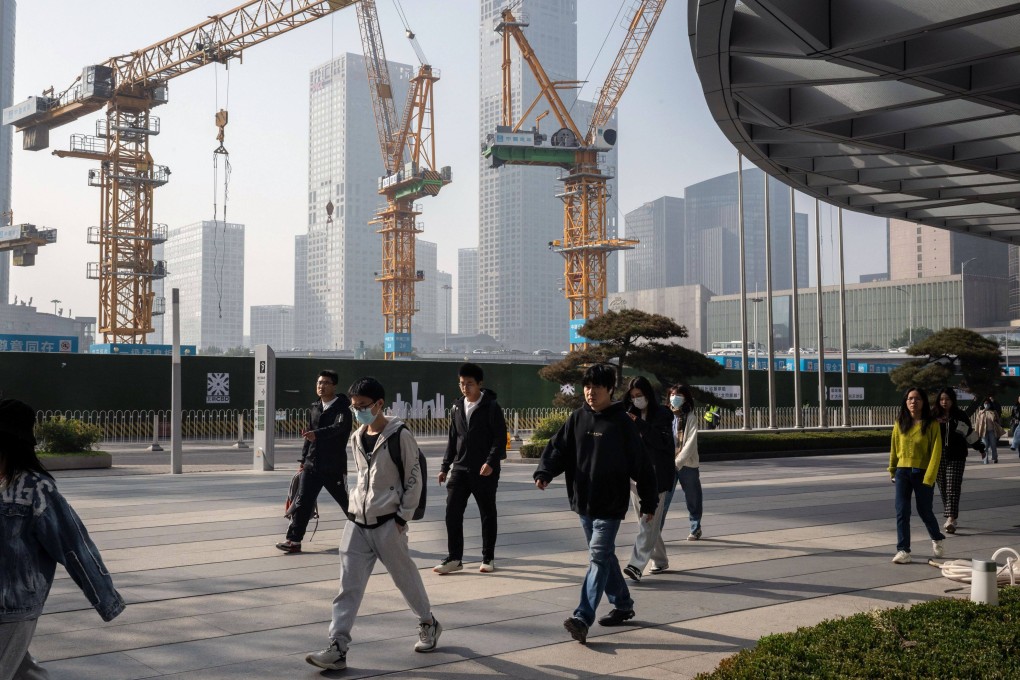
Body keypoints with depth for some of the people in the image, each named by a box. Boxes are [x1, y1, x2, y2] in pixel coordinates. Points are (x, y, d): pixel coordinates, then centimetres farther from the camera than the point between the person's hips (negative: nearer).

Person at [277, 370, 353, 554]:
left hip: (334, 466, -5)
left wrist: (317, 434, -44)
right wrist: (303, 460, 17)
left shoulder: (342, 408, -9)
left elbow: (339, 427, -29)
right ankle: (294, 540, -1)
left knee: (347, 501, 7)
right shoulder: (314, 408, 12)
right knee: (302, 502, -4)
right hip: (311, 465, 5)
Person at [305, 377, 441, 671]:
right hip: (357, 522, 6)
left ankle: (429, 625, 33)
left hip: (388, 523, -5)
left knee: (405, 576, 9)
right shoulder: (357, 438, 9)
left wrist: (402, 517, -11)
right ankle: (337, 648, -3)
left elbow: (414, 479, -9)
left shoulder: (400, 435, -11)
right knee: (349, 585, -1)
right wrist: (356, 506, 13)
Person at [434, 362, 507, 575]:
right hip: (460, 469, 5)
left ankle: (488, 558, 18)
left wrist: (491, 462, -23)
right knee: (452, 512, -1)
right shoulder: (458, 407, 10)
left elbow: (500, 438, -11)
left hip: (484, 471, -5)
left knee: (487, 515, 7)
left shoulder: (491, 407, -8)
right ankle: (454, 558, 7)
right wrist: (445, 467, 13)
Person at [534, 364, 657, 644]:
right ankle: (623, 605, 33)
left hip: (610, 505, -6)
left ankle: (582, 618, -16)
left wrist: (649, 503, -5)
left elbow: (641, 464, -7)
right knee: (604, 556, 16)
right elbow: (559, 447, -2)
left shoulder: (621, 423, -9)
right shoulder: (578, 418, 5)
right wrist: (544, 472, -21)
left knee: (599, 558, -11)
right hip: (583, 502, 6)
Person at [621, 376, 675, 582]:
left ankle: (637, 565, -15)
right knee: (646, 520, 12)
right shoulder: (630, 415, 11)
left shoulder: (661, 414, -4)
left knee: (649, 521, -9)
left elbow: (663, 441, -16)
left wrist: (639, 424, -19)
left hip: (655, 475, -6)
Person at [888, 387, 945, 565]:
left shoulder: (931, 425, -8)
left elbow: (936, 452, -11)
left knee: (924, 511, 9)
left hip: (922, 473, -3)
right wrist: (892, 470, 15)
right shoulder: (900, 424, 4)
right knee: (902, 512, -4)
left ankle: (937, 539, 37)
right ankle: (903, 550, 0)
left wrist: (929, 477, -16)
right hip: (903, 472, 3)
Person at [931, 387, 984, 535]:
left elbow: (969, 434, 11)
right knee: (943, 489, 7)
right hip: (938, 458, 2)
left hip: (956, 458, -2)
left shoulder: (960, 416, 1)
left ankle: (951, 520, -16)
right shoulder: (933, 416, 4)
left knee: (953, 489, -9)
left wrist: (980, 448, 18)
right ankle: (950, 518, 18)